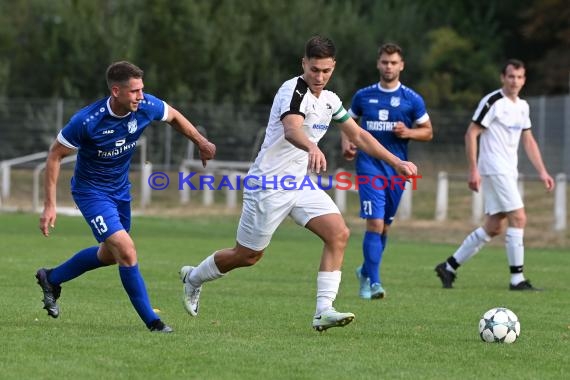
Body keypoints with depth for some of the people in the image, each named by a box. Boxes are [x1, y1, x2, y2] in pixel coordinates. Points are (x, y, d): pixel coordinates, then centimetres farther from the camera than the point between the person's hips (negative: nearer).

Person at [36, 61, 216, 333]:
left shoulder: (146, 107, -18)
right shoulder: (87, 121, -31)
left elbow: (174, 117, 7)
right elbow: (55, 156, -18)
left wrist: (201, 142, 3)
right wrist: (49, 205, -20)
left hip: (120, 190, 7)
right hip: (91, 191, -7)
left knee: (110, 254, 22)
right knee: (126, 251, -19)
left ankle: (51, 279, 43)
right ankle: (151, 320, -7)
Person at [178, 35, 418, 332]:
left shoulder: (329, 100, 7)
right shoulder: (293, 90, -19)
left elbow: (359, 135, 18)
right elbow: (291, 129, -40)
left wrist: (396, 162, 13)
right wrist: (312, 147, -62)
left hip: (300, 184, 7)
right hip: (269, 185, -7)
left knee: (339, 234, -14)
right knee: (247, 255, 4)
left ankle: (323, 311, -15)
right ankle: (193, 277, 33)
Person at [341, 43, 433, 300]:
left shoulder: (412, 100, 2)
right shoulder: (364, 96, 4)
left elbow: (428, 132, 7)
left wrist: (408, 132, -12)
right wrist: (346, 142, -3)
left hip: (397, 169, 2)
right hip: (369, 165, -2)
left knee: (385, 226, 11)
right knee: (375, 223, -15)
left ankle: (366, 272, 33)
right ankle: (373, 282, -15)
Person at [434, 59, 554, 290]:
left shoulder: (522, 106, 14)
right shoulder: (493, 102, -11)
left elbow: (528, 141, 21)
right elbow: (471, 134, -12)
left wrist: (542, 171, 13)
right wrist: (473, 170, -18)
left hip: (509, 171, 9)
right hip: (494, 170, -9)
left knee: (493, 227, 9)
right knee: (518, 218, -15)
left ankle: (449, 267, 17)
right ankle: (517, 279, -12)